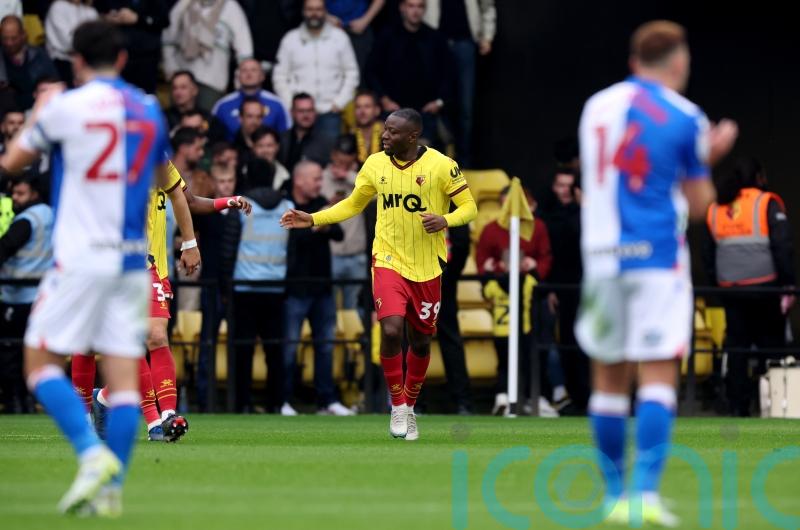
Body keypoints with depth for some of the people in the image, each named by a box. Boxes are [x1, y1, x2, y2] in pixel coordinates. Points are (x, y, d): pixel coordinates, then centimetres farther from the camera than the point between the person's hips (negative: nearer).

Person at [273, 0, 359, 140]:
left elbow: (351, 73, 7)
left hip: (330, 113, 0)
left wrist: (340, 102, -2)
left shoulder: (339, 38, 5)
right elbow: (280, 76, 7)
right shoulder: (290, 39, 6)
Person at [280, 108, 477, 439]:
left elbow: (469, 207, -4)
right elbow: (353, 205, 16)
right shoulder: (375, 164, 1)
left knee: (421, 341, 10)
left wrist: (445, 220, -24)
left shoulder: (441, 166, -10)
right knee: (391, 331, -19)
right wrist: (313, 219, 6)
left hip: (427, 268, -1)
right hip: (388, 262, 1)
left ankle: (409, 408, 31)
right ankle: (398, 407, -3)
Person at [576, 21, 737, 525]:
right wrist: (707, 160, 19)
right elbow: (698, 204, 0)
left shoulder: (597, 106, 10)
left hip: (602, 256, 4)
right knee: (658, 376, -6)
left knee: (609, 378, 11)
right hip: (657, 256, -4)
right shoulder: (685, 118, -4)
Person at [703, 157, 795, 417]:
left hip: (730, 288, 4)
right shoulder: (767, 204, -4)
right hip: (764, 286, -4)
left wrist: (716, 285, 20)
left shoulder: (715, 209, 12)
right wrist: (789, 285, -7)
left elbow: (708, 254, 15)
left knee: (736, 347, 6)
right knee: (770, 346, 2)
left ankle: (738, 407, 3)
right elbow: (783, 246, -9)